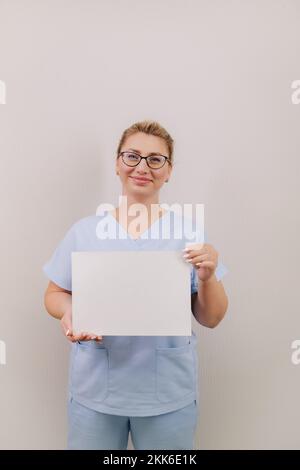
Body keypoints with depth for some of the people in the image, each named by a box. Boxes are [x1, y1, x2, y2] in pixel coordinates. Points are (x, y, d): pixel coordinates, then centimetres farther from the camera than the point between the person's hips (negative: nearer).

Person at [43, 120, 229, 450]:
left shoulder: (188, 232, -4)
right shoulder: (84, 231, -3)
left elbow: (211, 319, -1)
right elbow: (54, 295, 5)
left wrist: (207, 278, -20)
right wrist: (69, 313, -17)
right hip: (94, 392, 1)